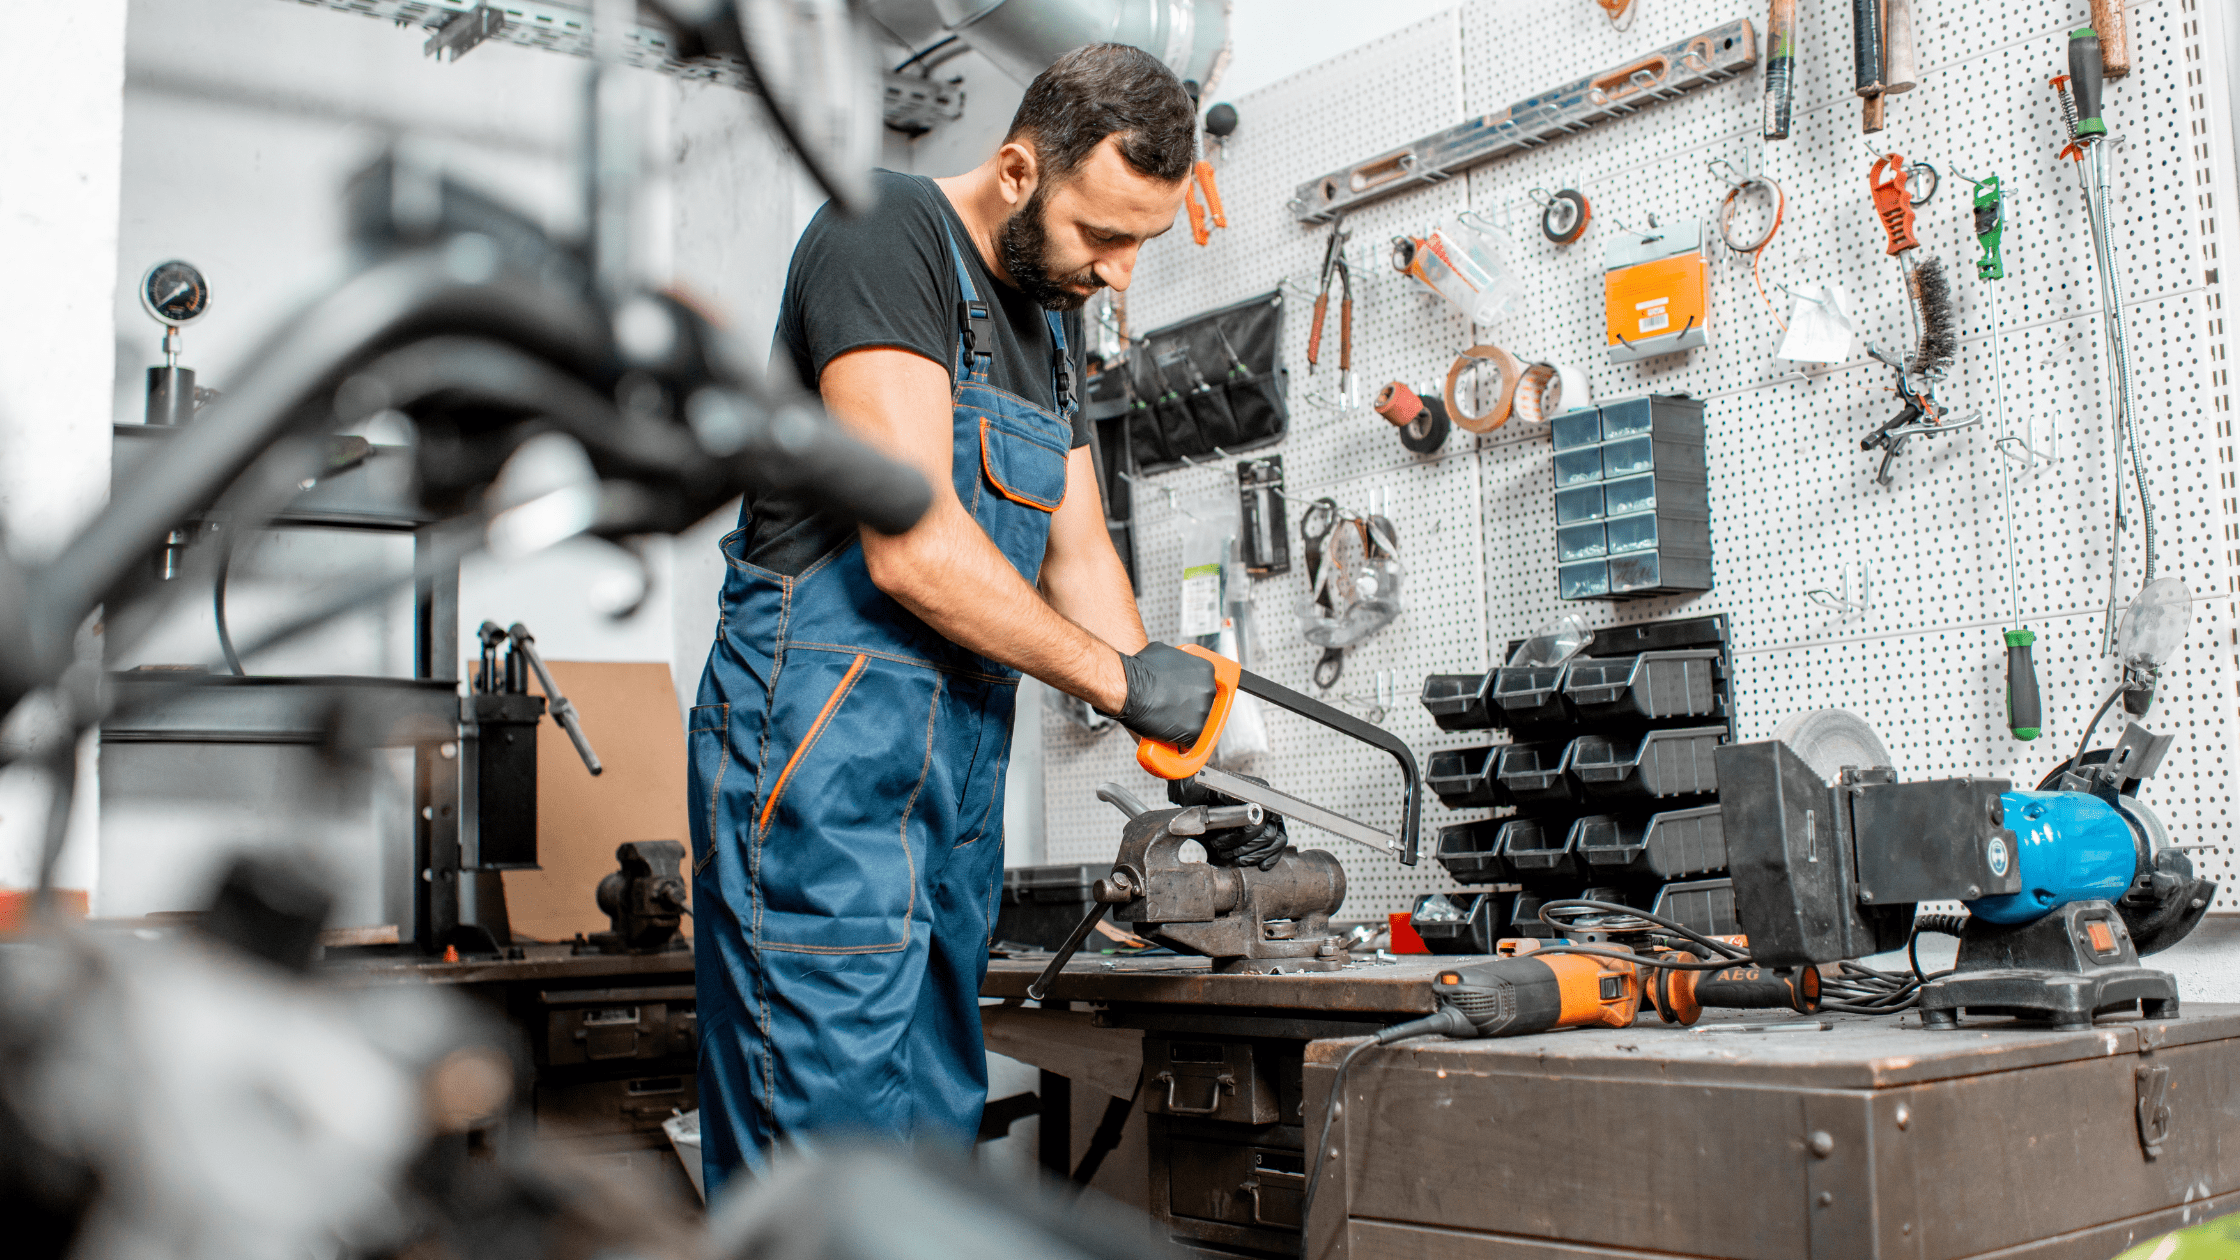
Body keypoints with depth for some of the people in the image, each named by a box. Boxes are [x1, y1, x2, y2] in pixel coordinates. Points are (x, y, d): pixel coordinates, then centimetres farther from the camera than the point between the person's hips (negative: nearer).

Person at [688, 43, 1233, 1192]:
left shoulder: (1048, 318, 19)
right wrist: (1123, 678, -11)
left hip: (964, 758, 9)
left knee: (934, 1131, 12)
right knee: (829, 1146, -11)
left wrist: (1170, 737, 7)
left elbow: (1077, 552, 20)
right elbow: (911, 545, -20)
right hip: (827, 741, -9)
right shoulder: (886, 234, -10)